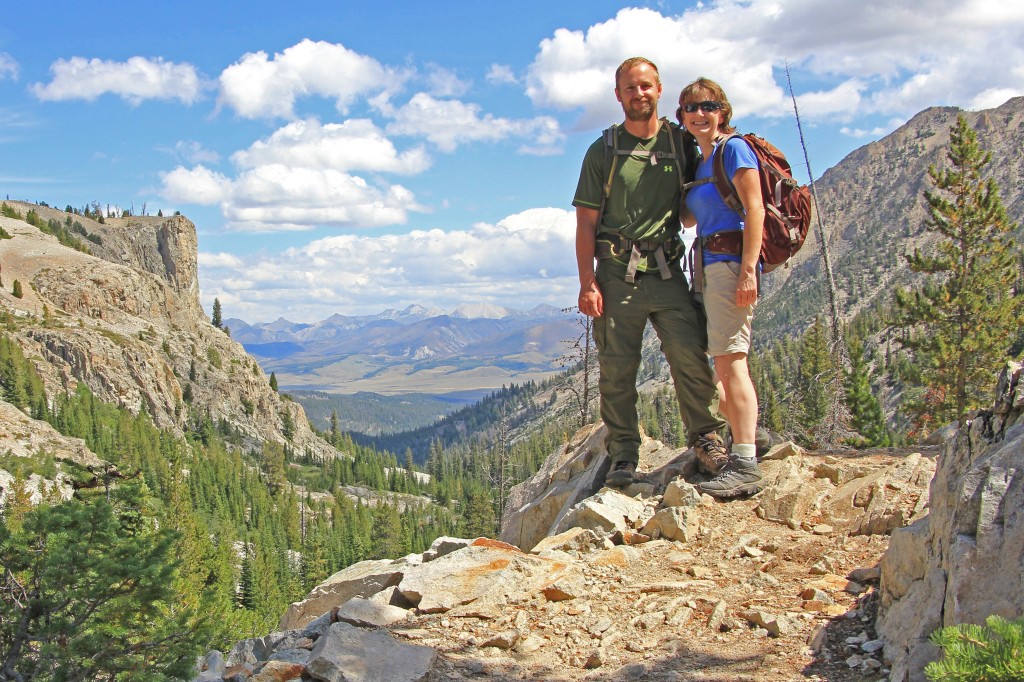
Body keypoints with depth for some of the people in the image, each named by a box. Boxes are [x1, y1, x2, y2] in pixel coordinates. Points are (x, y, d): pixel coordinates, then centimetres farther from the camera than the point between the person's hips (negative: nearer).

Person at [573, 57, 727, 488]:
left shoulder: (681, 143, 11)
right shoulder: (603, 151, 7)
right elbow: (586, 223, 4)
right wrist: (588, 283, -6)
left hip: (667, 272, 1)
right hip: (617, 275, -1)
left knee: (691, 354, -10)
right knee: (616, 371, -1)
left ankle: (705, 435, 8)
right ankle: (623, 455, 9)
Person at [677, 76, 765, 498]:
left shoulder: (734, 149, -5)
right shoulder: (700, 162, 21)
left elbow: (754, 210, -14)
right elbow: (690, 218, 26)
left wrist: (748, 269, -23)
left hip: (731, 260, -10)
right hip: (709, 265, 10)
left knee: (730, 360, -16)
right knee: (723, 364, 13)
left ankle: (746, 466, -19)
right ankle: (735, 453, 23)